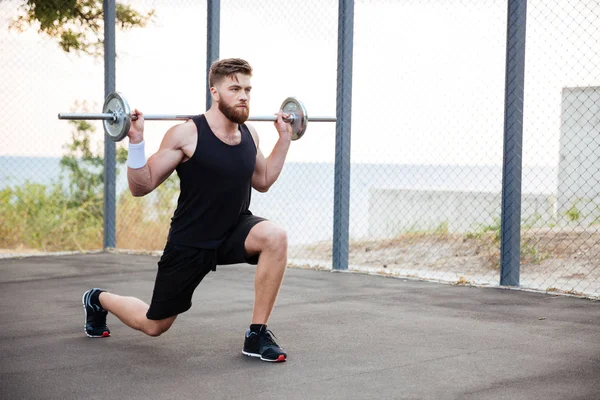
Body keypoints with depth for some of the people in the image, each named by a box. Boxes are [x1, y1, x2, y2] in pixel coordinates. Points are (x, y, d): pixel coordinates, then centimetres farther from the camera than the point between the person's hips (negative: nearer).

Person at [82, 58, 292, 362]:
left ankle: (257, 335, -17)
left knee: (275, 237, -31)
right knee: (153, 325, 9)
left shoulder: (249, 135, -2)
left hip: (234, 231, 4)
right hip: (190, 243, -4)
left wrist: (284, 138, 12)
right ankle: (99, 300, 44)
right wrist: (136, 140, -28)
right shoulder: (186, 135, -19)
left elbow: (263, 181, 17)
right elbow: (141, 187, -16)